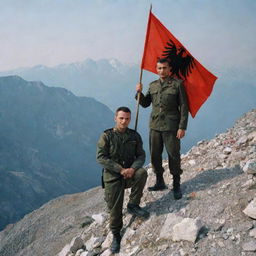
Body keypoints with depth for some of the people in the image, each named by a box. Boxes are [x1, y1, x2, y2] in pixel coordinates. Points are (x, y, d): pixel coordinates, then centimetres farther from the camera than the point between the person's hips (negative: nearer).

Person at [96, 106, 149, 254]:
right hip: (113, 176, -2)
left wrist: (133, 168, -19)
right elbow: (101, 157, -11)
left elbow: (141, 155, 2)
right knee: (115, 207, -7)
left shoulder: (134, 135, 5)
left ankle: (133, 205, -12)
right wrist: (120, 169, -18)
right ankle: (116, 235, 17)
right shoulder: (107, 136, -4)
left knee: (142, 173, -30)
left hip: (130, 172, 2)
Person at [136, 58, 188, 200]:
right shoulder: (153, 85, 11)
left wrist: (182, 127, -11)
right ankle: (160, 182, 25)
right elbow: (145, 104, 17)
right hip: (155, 126, 5)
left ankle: (176, 185, 13)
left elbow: (183, 107, -6)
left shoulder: (177, 84, -4)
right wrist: (139, 93, -2)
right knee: (155, 155, 10)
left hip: (171, 127, -5)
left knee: (173, 155, 1)